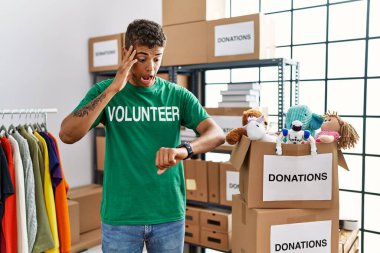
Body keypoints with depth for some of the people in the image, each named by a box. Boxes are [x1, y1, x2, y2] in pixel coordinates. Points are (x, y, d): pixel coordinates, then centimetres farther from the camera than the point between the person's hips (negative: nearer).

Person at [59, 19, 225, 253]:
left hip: (169, 214, 1)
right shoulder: (104, 91, -2)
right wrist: (113, 89, -20)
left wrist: (183, 150, -31)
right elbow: (67, 135, -15)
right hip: (120, 216, -1)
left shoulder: (178, 95, -1)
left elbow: (217, 134, -10)